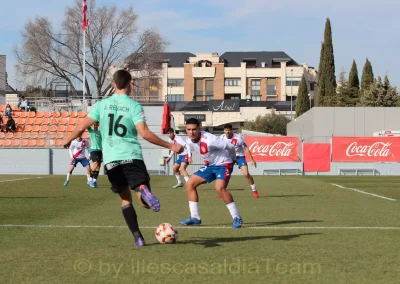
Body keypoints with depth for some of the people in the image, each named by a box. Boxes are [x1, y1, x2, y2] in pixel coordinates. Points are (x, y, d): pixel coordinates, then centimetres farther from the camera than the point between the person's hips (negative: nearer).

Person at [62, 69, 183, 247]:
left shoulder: (101, 105, 8)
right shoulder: (134, 106, -1)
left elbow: (81, 127, 5)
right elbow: (145, 133, -11)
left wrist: (68, 140, 25)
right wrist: (170, 146, -3)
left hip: (111, 160, 3)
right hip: (132, 157, -3)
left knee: (125, 199, 17)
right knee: (145, 202, -4)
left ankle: (138, 238, 6)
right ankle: (144, 192, -42)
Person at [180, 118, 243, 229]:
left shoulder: (209, 140, -32)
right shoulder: (189, 141, -7)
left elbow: (230, 146, -23)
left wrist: (233, 159, -3)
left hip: (223, 164, -8)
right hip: (210, 165, 8)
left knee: (219, 187, -31)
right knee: (190, 184, 1)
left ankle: (236, 218, -18)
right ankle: (195, 217, 8)